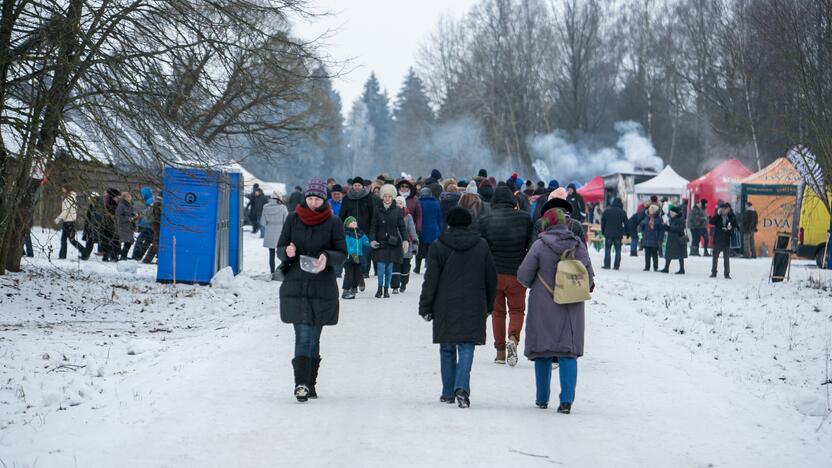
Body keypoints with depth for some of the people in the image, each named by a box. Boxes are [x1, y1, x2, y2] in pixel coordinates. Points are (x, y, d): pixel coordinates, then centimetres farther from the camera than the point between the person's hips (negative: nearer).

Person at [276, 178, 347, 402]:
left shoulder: (333, 223, 2)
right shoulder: (293, 219, 6)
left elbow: (342, 254, 3)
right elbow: (280, 249, 9)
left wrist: (327, 257, -18)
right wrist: (287, 252, -15)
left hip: (323, 288, 0)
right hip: (295, 285, 0)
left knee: (313, 337, 4)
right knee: (303, 336, -10)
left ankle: (309, 384, 13)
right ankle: (302, 383, -17)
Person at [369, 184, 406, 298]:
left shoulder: (397, 211, 3)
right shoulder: (378, 210, 2)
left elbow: (402, 227, 5)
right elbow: (373, 226, 2)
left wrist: (405, 239, -6)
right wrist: (372, 239, -9)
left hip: (393, 243, 1)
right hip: (380, 242, -1)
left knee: (389, 267, 5)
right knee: (381, 267, -8)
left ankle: (386, 289, 19)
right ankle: (380, 288, 9)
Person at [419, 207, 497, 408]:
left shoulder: (439, 246, -3)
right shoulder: (481, 245, 5)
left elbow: (431, 280, -4)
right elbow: (491, 278, 10)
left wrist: (425, 307, 3)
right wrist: (488, 306, 20)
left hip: (446, 308, -1)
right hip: (473, 308, 1)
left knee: (447, 349, 11)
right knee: (466, 347, -1)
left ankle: (448, 393, 15)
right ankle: (462, 388, -21)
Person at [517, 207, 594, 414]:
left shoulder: (540, 245, -10)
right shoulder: (579, 246, -2)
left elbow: (523, 276, -8)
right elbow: (589, 278, 2)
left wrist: (534, 285, 13)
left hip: (543, 307, -2)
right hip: (571, 309, 2)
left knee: (542, 352, 10)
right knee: (568, 353, 3)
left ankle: (542, 399, 17)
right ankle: (567, 399, -9)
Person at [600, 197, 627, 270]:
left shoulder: (607, 211, 2)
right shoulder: (622, 212, 0)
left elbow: (602, 222, 5)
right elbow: (626, 223, 3)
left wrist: (603, 231, 14)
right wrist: (626, 233, 11)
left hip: (608, 234, 0)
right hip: (618, 234, 0)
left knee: (607, 250, 6)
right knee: (618, 250, 5)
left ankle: (606, 265, 1)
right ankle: (616, 265, 2)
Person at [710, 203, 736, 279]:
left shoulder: (731, 217, -1)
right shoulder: (717, 215, -1)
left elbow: (735, 226, 5)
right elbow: (711, 222, -14)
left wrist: (731, 228, -16)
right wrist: (717, 214, -22)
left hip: (726, 241, 0)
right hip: (717, 240, 0)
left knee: (726, 258, 4)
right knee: (715, 256, 5)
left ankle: (727, 273, 10)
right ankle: (713, 272, 14)